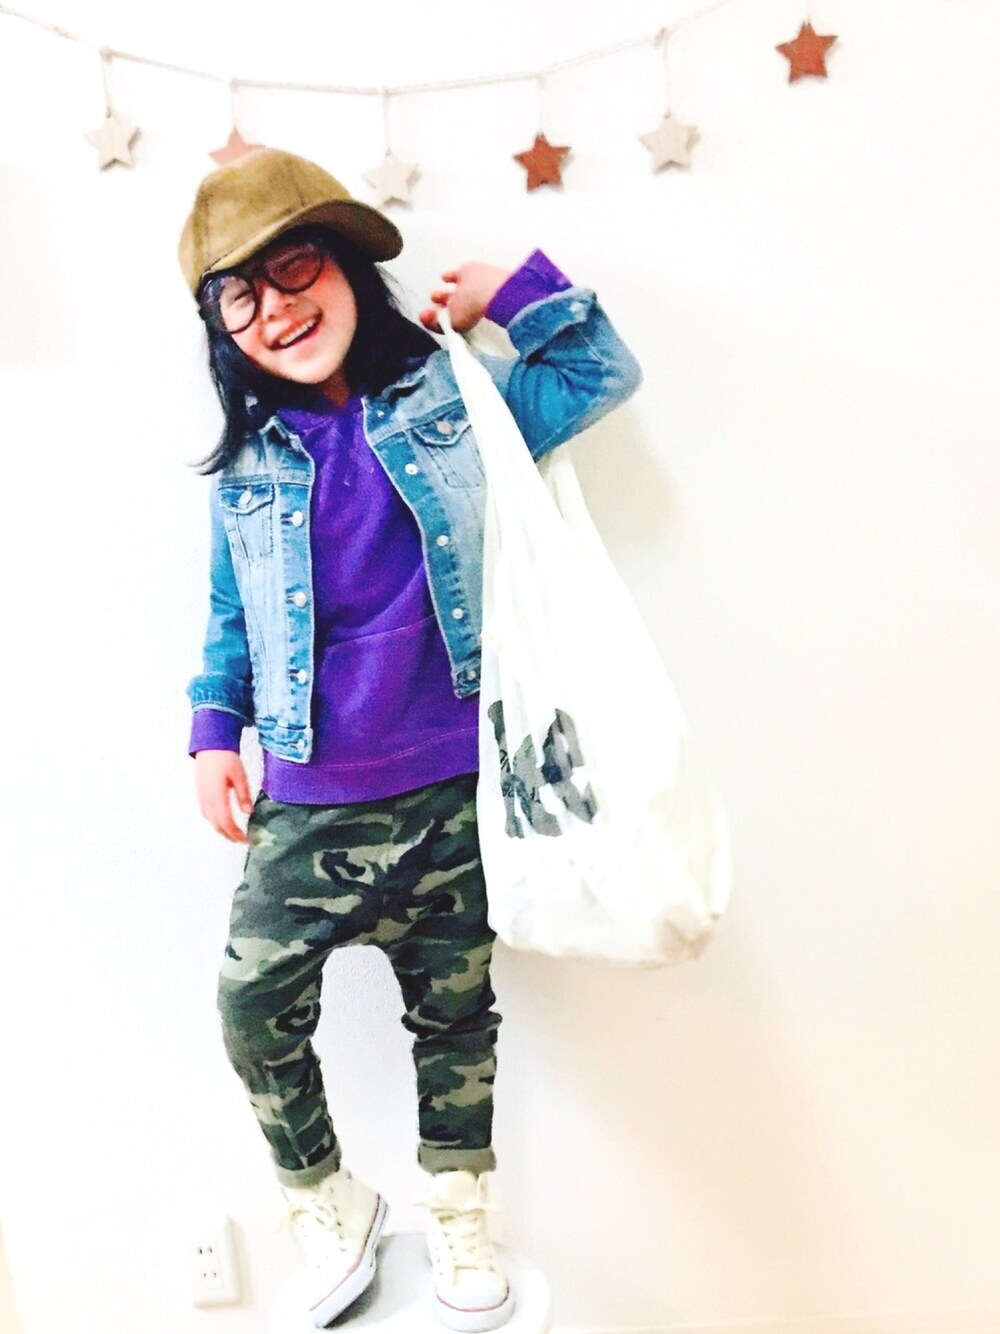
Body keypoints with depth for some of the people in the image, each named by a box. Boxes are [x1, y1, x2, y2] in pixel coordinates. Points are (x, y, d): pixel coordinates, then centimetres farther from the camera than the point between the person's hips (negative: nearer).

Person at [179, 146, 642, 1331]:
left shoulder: (450, 399, 0)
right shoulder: (245, 466, 4)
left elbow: (602, 373, 9)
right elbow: (228, 616, 12)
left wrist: (514, 288, -1)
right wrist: (214, 732, 2)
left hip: (451, 792, -1)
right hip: (305, 807, 2)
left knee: (455, 1007, 14)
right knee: (254, 1007, -1)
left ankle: (458, 1212, 42)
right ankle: (326, 1204, 31)